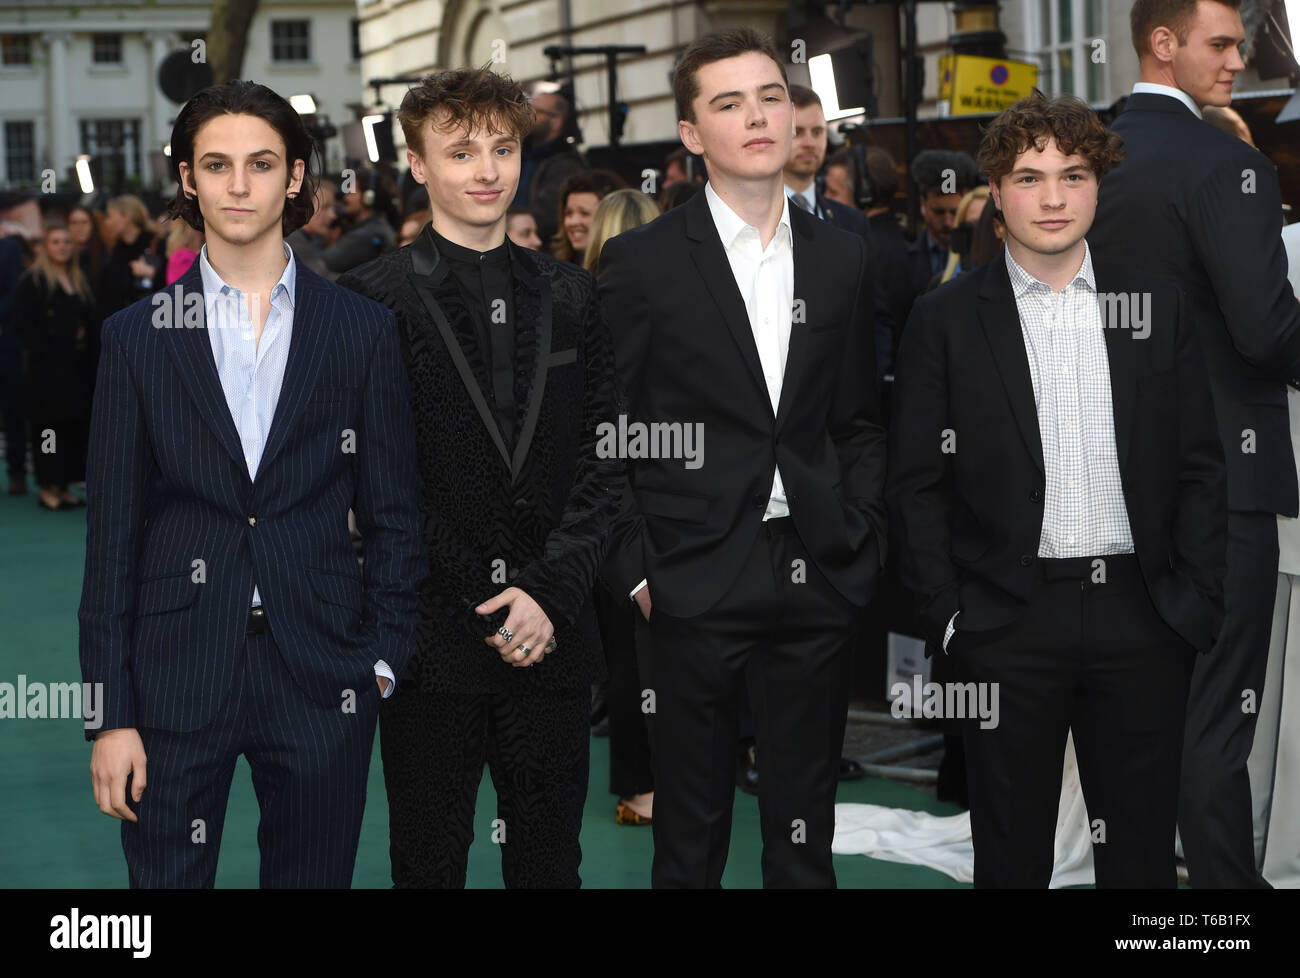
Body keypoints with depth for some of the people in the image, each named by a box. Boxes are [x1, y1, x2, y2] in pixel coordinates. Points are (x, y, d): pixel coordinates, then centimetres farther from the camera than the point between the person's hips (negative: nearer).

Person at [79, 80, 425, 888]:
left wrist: (385, 659, -1)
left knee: (315, 873, 8)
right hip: (176, 672, 0)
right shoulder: (138, 335, 3)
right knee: (166, 872, 4)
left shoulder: (363, 329, 4)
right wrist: (111, 714, -2)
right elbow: (113, 534, 3)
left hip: (321, 672, 0)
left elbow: (393, 513, 8)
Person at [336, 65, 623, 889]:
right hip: (430, 637, -3)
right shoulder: (372, 302, -2)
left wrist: (552, 592, -6)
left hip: (551, 636, 3)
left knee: (551, 858, 11)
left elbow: (605, 460, 7)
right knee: (429, 860, 7)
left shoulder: (573, 297, 10)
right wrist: (483, 608, -9)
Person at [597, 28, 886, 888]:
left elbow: (858, 420, 14)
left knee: (805, 832, 11)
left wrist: (862, 543, 4)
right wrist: (634, 567, -6)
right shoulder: (641, 261, -2)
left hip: (817, 583, 3)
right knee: (691, 833, 7)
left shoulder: (842, 258, 10)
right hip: (697, 582, -3)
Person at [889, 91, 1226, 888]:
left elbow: (1200, 469, 7)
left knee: (1143, 850, 7)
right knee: (1011, 854, 7)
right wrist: (947, 616, -6)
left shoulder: (1161, 309, 6)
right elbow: (917, 485, 0)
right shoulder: (945, 321, 1)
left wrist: (1199, 602, -1)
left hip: (1141, 614, 2)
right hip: (1010, 619, -1)